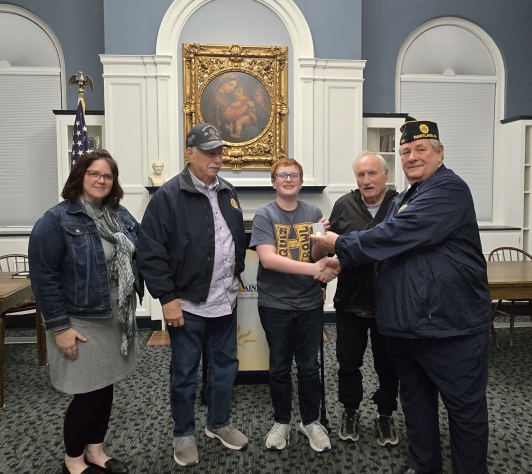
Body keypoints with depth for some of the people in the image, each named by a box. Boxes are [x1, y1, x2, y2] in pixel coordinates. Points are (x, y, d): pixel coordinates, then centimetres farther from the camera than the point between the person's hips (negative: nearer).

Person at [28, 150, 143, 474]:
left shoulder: (121, 216, 6)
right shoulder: (56, 221, -13)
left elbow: (139, 256, 13)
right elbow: (44, 278, -16)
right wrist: (60, 327, -17)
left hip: (118, 319, 6)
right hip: (81, 322, -6)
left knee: (105, 388, 16)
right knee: (89, 393, 4)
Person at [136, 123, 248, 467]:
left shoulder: (228, 192, 8)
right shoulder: (169, 195, -13)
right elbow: (150, 252, -15)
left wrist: (236, 274, 12)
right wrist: (167, 298, -17)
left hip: (225, 300, 6)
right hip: (188, 303, -6)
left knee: (225, 365, 18)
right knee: (185, 373, 11)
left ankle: (219, 423, 39)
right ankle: (184, 434, 32)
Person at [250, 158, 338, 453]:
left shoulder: (314, 213, 1)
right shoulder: (265, 216, -7)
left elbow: (317, 258, -1)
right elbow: (267, 259, -19)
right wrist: (312, 269, -28)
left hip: (310, 303, 2)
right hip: (275, 304, -1)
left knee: (310, 367, 13)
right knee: (280, 367, 13)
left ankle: (311, 421, 33)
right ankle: (281, 422, 32)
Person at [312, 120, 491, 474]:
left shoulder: (448, 189, -15)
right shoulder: (405, 199, 17)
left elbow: (396, 235, -24)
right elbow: (389, 248, 19)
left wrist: (341, 244, -16)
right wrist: (343, 261, 5)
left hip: (450, 324, -9)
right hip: (405, 323, 9)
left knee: (465, 407, 8)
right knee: (415, 400, 21)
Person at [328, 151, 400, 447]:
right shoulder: (344, 205, -3)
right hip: (350, 300, 2)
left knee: (387, 364, 15)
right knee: (349, 361, 16)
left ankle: (385, 416, 37)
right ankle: (350, 411, 38)